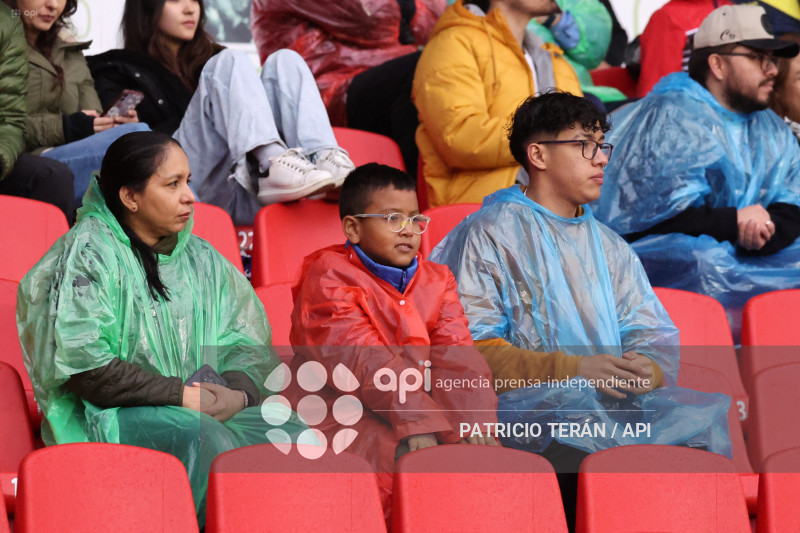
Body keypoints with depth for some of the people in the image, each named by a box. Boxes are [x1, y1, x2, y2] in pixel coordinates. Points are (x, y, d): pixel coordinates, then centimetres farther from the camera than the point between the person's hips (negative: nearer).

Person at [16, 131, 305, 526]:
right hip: (110, 419, -6)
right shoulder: (88, 253, -3)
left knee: (289, 432, -24)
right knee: (202, 438, -36)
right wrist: (180, 395, -15)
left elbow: (251, 346, 14)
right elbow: (82, 366, -14)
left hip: (205, 413, 6)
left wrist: (239, 392, -10)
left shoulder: (200, 257, 17)